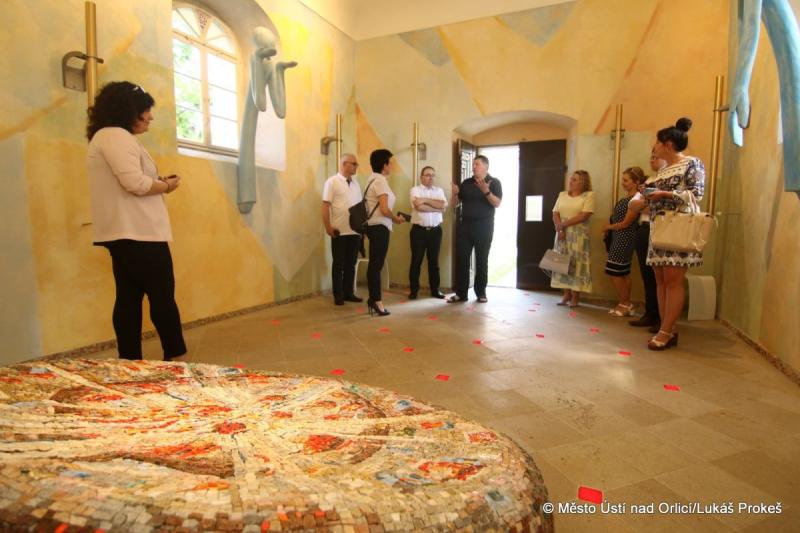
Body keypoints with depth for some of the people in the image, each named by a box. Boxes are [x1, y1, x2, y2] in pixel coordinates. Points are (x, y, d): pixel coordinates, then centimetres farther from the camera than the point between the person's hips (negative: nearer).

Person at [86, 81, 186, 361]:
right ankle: (176, 357, 5)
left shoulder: (105, 137, 23)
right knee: (162, 295, -4)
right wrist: (166, 185, -5)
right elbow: (135, 183, -22)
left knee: (129, 298, 8)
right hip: (137, 233, -10)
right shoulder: (116, 136, -11)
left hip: (124, 233, 10)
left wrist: (157, 182, 9)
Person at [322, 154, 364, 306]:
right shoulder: (332, 182, -4)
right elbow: (325, 206, -8)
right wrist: (328, 226, -15)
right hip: (339, 231, -5)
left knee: (351, 263, 11)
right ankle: (338, 295, 13)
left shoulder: (355, 183, 13)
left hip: (355, 231, 5)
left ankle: (348, 293, 22)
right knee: (338, 264, 4)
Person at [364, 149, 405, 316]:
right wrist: (396, 219, -4)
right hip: (379, 227, -10)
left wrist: (393, 218, 9)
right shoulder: (380, 181, -14)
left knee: (374, 264, 14)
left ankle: (373, 299, 23)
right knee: (376, 265, -4)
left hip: (375, 226, 10)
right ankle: (376, 301, 2)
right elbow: (385, 210, -21)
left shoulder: (374, 180, 15)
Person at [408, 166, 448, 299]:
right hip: (419, 230, -3)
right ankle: (414, 290, 11)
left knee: (434, 261, 10)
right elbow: (419, 207, -16)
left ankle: (435, 290, 19)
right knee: (416, 261, 2)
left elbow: (444, 205, -7)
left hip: (435, 230, 3)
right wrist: (437, 207, -8)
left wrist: (426, 200, -11)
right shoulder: (415, 190, 1)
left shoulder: (439, 190, 11)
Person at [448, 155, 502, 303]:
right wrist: (455, 194, -8)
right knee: (461, 259, -1)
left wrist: (486, 191, -26)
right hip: (465, 225, 4)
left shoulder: (494, 182, 0)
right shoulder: (466, 183, 11)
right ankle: (461, 293, 5)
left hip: (484, 226, -3)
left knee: (482, 260, 4)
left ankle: (481, 293, 14)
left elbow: (497, 203, -12)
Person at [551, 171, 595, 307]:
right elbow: (555, 214, 6)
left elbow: (584, 215, -13)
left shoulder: (589, 195, -3)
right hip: (562, 234, 5)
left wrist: (564, 224, -13)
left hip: (578, 235, -5)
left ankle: (575, 297, 3)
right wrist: (559, 229, -9)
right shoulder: (562, 194, 13)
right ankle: (566, 294, 12)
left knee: (576, 264, -5)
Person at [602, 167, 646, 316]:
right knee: (623, 272, 13)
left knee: (614, 271, -4)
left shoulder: (636, 200, -19)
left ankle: (625, 304, 7)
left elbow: (625, 223, -17)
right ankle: (626, 304, 21)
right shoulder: (628, 196, 9)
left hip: (624, 238, -10)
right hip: (620, 237, 10)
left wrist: (608, 227, -4)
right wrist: (609, 228, 2)